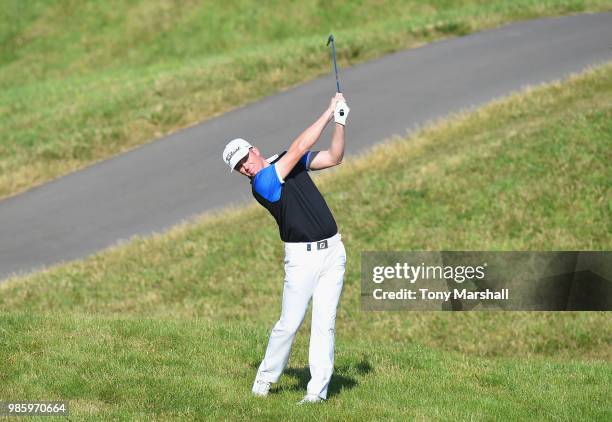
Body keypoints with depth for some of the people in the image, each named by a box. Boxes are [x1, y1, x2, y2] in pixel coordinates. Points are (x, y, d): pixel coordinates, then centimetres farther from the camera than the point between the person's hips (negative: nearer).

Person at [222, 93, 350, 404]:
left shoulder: (289, 160, 9)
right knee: (289, 323, -5)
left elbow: (333, 158, 8)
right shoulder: (261, 185, -12)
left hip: (332, 251, 4)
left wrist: (340, 122, -6)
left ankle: (318, 389, -3)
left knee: (324, 322, -2)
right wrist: (329, 112, -13)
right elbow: (300, 147, -16)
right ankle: (265, 378, 16)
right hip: (301, 258, -4)